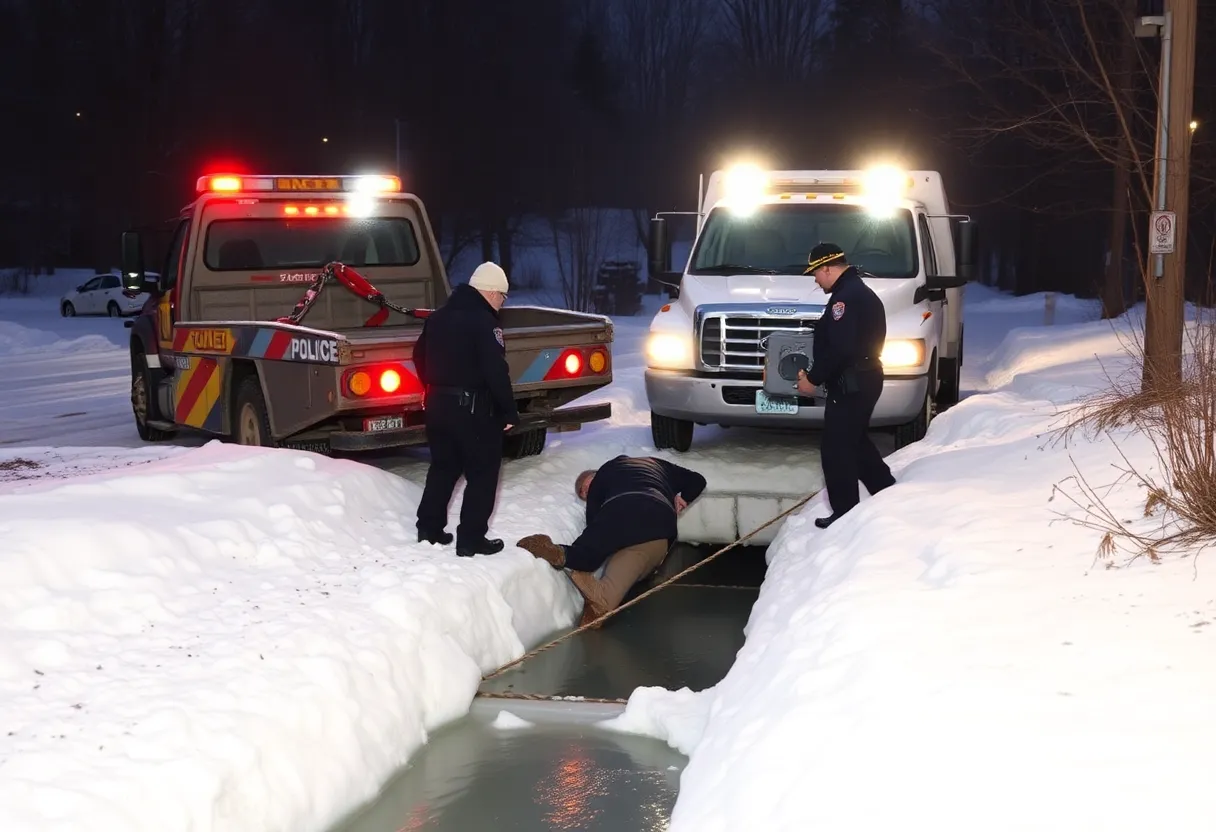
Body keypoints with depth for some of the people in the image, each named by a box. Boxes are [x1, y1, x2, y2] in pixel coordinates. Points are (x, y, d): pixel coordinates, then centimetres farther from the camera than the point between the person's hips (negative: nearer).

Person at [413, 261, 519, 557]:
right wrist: (509, 411, -13)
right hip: (474, 409, -8)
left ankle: (429, 530, 23)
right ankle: (471, 540, 0)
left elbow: (420, 356, 21)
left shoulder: (438, 316, 11)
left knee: (443, 468, 20)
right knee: (482, 473, 1)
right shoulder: (483, 321, -17)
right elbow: (496, 372, -21)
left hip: (438, 405, 8)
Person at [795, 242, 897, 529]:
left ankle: (845, 515, 3)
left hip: (849, 386, -11)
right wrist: (816, 372, 14)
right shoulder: (861, 292, 16)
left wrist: (814, 379, -15)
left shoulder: (845, 297, -19)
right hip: (865, 380, 11)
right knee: (856, 442, 22)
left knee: (837, 450, -2)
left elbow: (839, 349, -26)